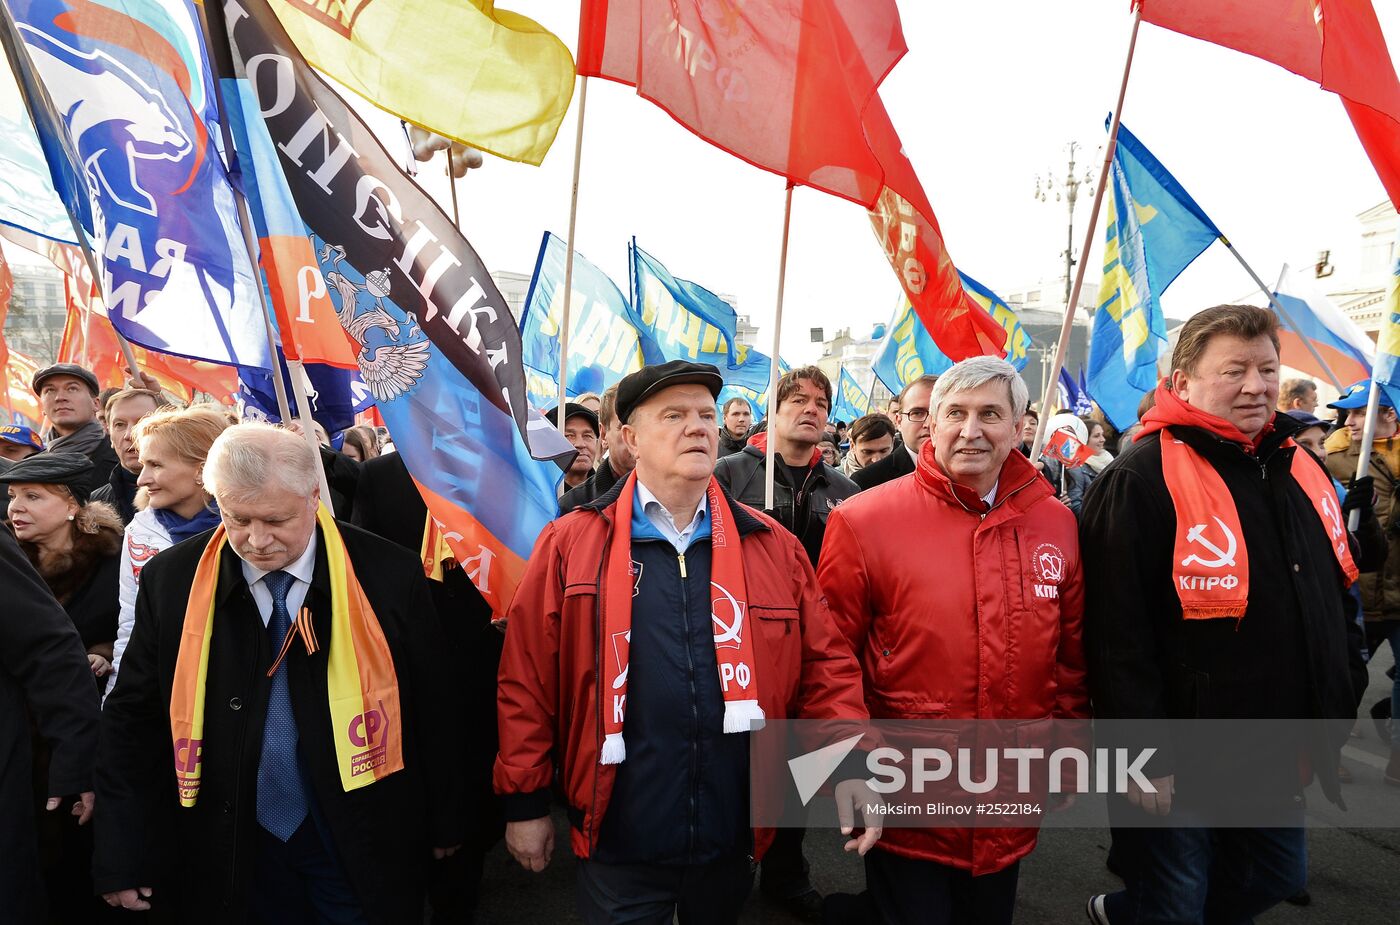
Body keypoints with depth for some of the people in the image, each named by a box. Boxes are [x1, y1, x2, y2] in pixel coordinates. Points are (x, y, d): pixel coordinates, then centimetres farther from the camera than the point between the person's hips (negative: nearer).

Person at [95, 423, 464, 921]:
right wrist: (124, 857, 0)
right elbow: (134, 718, 2)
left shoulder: (387, 574, -13)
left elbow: (434, 708, -3)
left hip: (364, 846, -1)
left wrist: (445, 822, 5)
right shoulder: (171, 580, -8)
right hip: (229, 849, 2)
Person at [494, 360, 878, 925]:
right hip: (617, 842, -3)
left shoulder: (773, 546, 2)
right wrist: (525, 801, 0)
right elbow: (528, 680, -2)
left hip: (733, 837, 3)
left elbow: (824, 665, 4)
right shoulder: (570, 544, -5)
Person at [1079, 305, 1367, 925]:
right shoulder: (1141, 481, -19)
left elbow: (1337, 600, 18)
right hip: (1177, 765, -8)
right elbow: (1116, 634, -22)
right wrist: (1145, 755, -21)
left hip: (1278, 760, 8)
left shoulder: (1302, 473, 7)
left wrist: (1342, 699, 14)